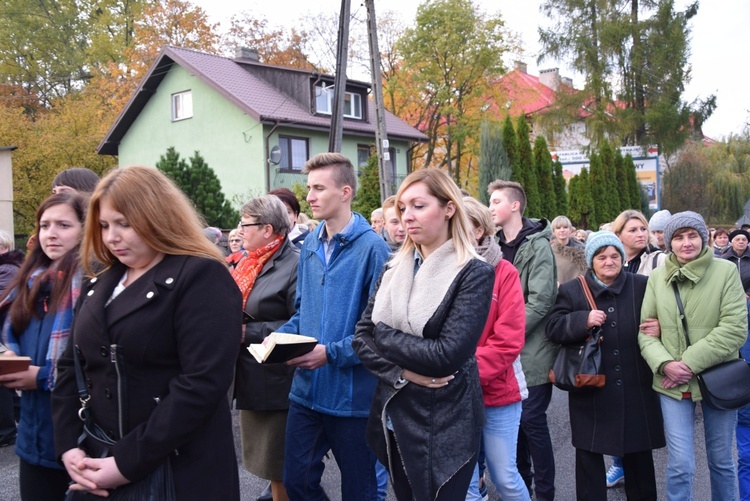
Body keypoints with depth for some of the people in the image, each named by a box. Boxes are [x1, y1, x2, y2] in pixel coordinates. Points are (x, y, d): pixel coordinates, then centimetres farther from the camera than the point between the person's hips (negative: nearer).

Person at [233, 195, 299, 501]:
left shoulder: (294, 264, -16)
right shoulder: (250, 262, 11)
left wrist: (249, 333, -20)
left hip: (275, 381, -8)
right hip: (250, 377, 9)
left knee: (280, 466, 4)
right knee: (265, 460, 19)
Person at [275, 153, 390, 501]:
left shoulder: (371, 247, -14)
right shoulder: (309, 246, 8)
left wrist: (332, 353, -23)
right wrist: (281, 337, -3)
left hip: (353, 394, -6)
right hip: (306, 390, 6)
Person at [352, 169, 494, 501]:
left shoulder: (473, 273, -12)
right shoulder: (395, 269, 5)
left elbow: (449, 354, -22)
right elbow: (361, 337, 0)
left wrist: (384, 335, -12)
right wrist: (401, 372, -16)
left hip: (445, 424, -5)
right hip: (394, 418, 6)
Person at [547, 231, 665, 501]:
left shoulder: (643, 286, 2)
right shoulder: (571, 290, 0)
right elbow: (553, 328, -6)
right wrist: (584, 320, -21)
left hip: (635, 389, 1)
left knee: (639, 454, 15)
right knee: (589, 454, 10)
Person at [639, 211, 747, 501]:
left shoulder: (726, 271, -5)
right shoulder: (656, 277, 2)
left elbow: (735, 328, -12)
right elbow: (646, 330, 3)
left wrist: (690, 363, -17)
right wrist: (665, 364, -15)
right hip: (673, 383, 1)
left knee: (721, 461, 15)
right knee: (681, 465, 0)